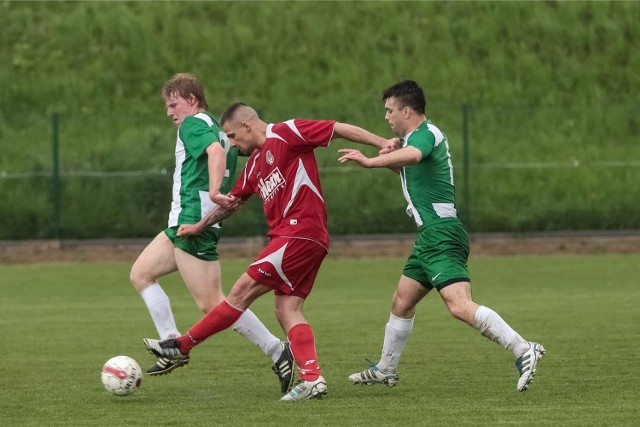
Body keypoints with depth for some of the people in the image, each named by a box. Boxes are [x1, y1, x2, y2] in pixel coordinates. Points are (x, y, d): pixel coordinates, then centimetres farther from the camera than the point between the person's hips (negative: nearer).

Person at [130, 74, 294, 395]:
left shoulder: (193, 124, -10)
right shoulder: (217, 130, 20)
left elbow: (216, 151, -28)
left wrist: (213, 192, -38)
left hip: (191, 223, -10)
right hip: (182, 223, 10)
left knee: (211, 303, -11)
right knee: (141, 273, 14)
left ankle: (277, 352, -9)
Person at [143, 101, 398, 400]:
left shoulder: (287, 133, -3)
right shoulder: (255, 164, 22)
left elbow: (339, 129, -5)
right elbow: (232, 201, 33)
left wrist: (381, 143, -12)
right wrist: (199, 226, 32)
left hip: (300, 233, -9)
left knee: (244, 290, -6)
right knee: (287, 310, 0)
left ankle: (182, 345, -3)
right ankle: (312, 378, -7)